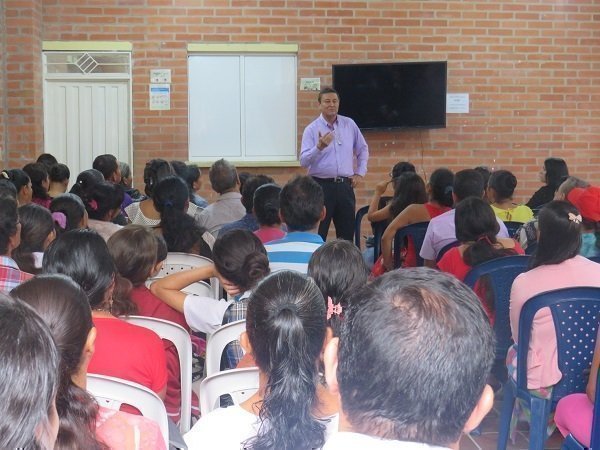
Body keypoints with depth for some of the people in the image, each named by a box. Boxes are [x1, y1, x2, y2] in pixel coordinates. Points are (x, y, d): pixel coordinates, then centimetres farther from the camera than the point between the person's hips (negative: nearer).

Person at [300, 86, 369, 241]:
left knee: (347, 234, 8)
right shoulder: (312, 129, -3)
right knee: (318, 234, -3)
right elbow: (303, 161, -11)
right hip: (322, 186, -3)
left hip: (345, 186, 4)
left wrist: (360, 173, 12)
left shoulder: (349, 124, 8)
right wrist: (319, 147, -26)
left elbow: (363, 149, 21)